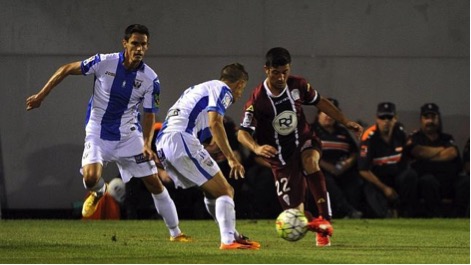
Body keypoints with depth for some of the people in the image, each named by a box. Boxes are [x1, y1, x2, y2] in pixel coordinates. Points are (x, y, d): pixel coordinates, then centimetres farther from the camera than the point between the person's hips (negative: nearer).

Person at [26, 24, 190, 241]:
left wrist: (147, 144, -19)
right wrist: (41, 96, -4)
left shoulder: (150, 79, -10)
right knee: (91, 178, -24)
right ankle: (98, 192, 16)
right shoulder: (104, 62, -15)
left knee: (154, 183, -1)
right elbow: (66, 70, -4)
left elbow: (149, 114, -3)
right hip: (98, 133, -2)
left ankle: (175, 233, 14)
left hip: (129, 135, 2)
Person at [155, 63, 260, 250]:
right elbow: (215, 123, -13)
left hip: (162, 145, 9)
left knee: (212, 192, 20)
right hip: (181, 138, -9)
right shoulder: (222, 89, 4)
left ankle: (233, 236, 22)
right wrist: (231, 158, -14)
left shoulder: (198, 89, 32)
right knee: (224, 191, -6)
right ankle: (228, 240, -18)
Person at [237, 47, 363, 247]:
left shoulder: (298, 85, -8)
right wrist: (257, 148, -42)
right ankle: (319, 226, 31)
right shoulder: (257, 99, -18)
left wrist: (345, 121, 6)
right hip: (280, 158, -1)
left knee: (310, 160, -37)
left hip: (303, 141, 1)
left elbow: (320, 102, 11)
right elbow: (243, 133, -21)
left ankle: (325, 220, -35)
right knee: (295, 213, -5)